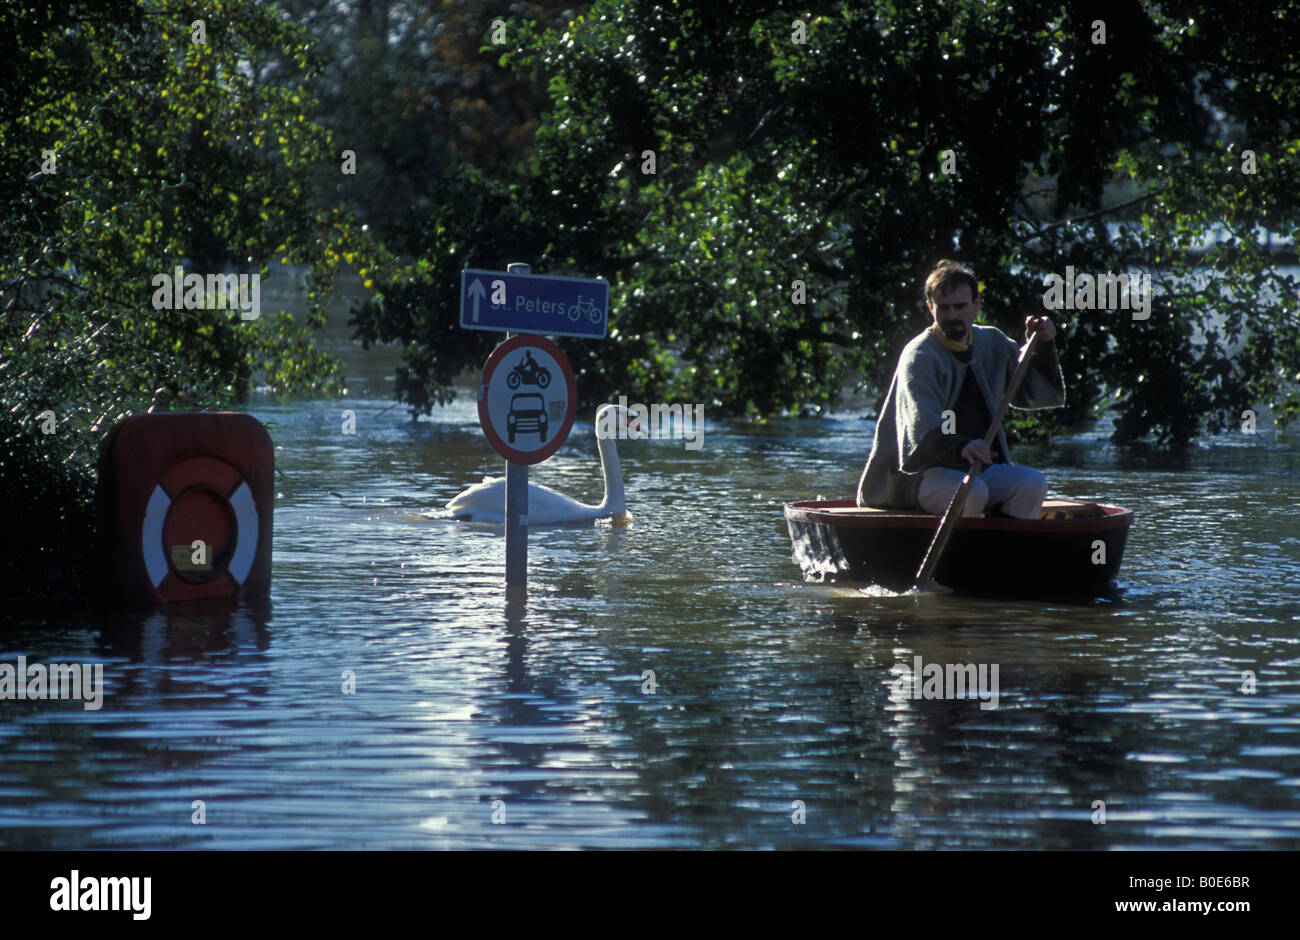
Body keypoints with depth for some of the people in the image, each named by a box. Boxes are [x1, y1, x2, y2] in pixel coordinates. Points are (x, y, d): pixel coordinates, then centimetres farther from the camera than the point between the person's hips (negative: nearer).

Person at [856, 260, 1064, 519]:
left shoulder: (993, 344, 11)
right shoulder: (919, 357, -11)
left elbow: (1046, 395, 18)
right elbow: (923, 432, -26)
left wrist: (1044, 346, 2)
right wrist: (961, 448, -46)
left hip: (981, 467, 6)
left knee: (1033, 484, -21)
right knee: (971, 492, -35)